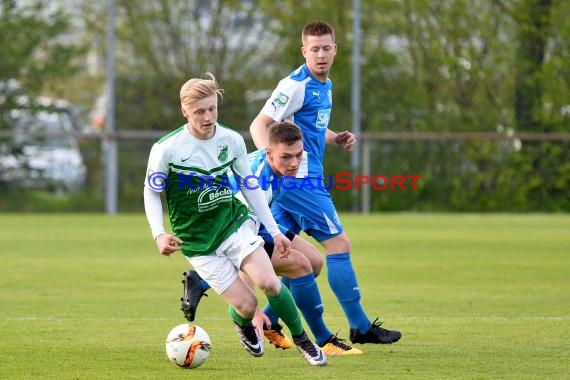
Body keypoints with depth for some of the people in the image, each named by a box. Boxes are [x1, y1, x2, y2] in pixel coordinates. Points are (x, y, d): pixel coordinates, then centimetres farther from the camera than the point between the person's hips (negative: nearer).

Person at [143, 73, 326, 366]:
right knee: (246, 304, -9)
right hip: (197, 242, -2)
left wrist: (274, 230, 7)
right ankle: (243, 325, 30)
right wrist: (159, 235, -17)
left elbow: (250, 186, 7)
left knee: (269, 283, -20)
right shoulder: (166, 149, -17)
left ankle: (301, 340, 4)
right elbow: (151, 193, -3)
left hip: (235, 223, 2)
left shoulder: (232, 141, -6)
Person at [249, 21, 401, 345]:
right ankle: (360, 327, -1)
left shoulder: (325, 86, 15)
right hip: (300, 180, -9)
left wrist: (337, 139, 10)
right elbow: (259, 125, -17)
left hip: (306, 178, 9)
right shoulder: (296, 85, -14)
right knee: (339, 243, -6)